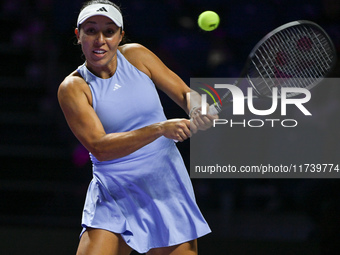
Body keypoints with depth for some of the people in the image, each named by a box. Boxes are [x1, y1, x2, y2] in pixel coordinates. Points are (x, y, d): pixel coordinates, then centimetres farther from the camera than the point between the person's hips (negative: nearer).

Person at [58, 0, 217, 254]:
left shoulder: (136, 55, 0)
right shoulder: (73, 87, -10)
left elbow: (185, 94, 6)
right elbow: (99, 147, -21)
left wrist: (199, 111, -19)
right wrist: (160, 129, -31)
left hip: (167, 189, 3)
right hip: (113, 196, -2)